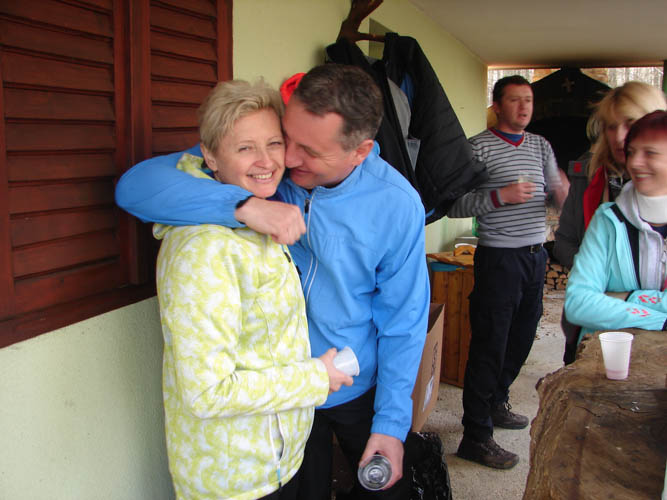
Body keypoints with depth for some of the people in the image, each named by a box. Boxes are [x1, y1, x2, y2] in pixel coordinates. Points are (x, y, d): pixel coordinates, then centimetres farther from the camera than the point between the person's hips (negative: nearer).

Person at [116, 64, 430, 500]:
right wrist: (242, 204, -42)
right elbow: (136, 185, -28)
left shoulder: (398, 205, -20)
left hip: (358, 391, 0)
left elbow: (403, 324, -11)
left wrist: (392, 423, -9)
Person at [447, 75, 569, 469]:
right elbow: (454, 205, -12)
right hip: (500, 259, -7)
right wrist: (500, 197, -23)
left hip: (535, 256, 7)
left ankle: (495, 404, 37)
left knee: (521, 338, 16)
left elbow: (558, 197, 14)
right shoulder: (479, 146, -7)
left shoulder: (540, 145, 13)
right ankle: (476, 437, 6)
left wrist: (562, 191, -9)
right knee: (490, 345, -4)